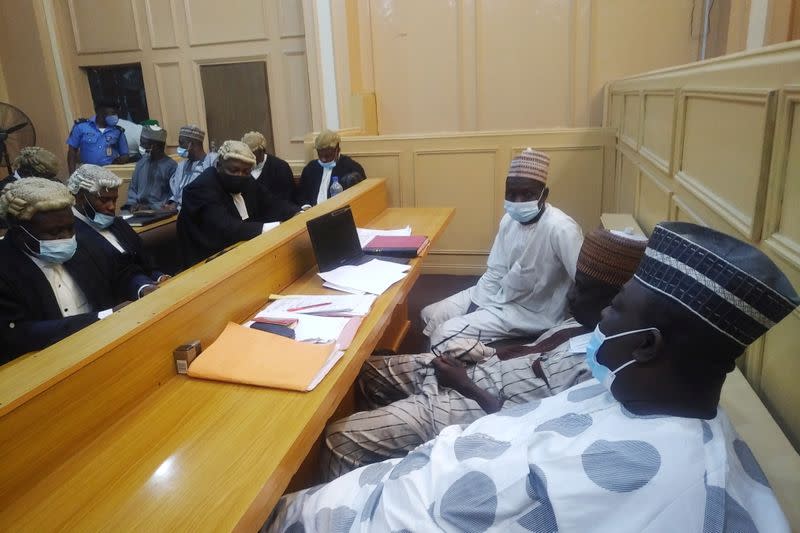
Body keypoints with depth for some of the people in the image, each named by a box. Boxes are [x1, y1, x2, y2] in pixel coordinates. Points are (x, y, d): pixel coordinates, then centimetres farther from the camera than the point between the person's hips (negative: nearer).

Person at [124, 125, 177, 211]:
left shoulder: (171, 166, -5)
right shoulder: (140, 163, 16)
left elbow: (173, 195, -8)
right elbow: (133, 188, 22)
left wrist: (152, 208, -14)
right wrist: (132, 204, 3)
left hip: (158, 210, -5)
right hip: (138, 208, 5)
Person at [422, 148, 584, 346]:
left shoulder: (560, 228, -28)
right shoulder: (509, 219, -3)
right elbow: (494, 273, 3)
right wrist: (472, 310, -4)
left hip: (529, 313, -7)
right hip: (499, 296, 7)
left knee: (443, 335, -16)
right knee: (430, 316, 7)